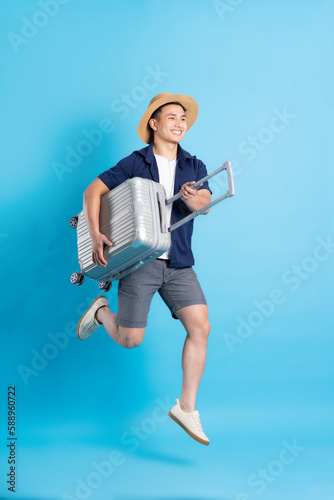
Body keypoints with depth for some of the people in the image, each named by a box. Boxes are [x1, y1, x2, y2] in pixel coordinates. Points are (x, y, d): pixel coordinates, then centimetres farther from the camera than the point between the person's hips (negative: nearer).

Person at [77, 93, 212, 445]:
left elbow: (205, 203, -6)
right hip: (138, 260, -3)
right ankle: (100, 312, 32)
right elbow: (92, 191, -3)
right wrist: (95, 236, -16)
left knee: (200, 327, -11)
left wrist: (193, 198, -31)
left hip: (179, 264, 3)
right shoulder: (134, 163, 0)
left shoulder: (194, 167, 10)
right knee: (130, 340, -2)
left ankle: (187, 407, 2)